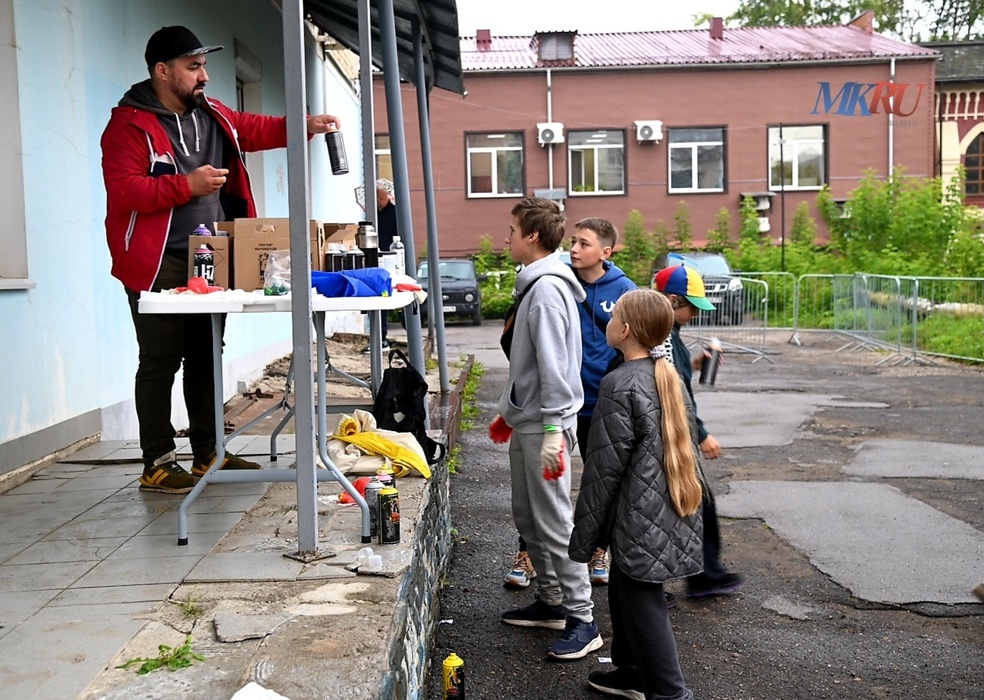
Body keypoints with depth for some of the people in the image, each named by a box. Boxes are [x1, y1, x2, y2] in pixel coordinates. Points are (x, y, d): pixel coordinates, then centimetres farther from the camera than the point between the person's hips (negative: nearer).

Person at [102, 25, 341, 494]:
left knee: (206, 356, 13)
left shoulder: (212, 115, 11)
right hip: (159, 265, -8)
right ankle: (157, 464, 6)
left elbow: (257, 130, 20)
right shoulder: (129, 124, -11)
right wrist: (187, 185, -22)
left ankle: (208, 454, 23)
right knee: (161, 362, -3)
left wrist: (304, 125, 5)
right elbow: (122, 192, -20)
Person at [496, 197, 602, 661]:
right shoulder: (535, 285, 14)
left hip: (543, 425, -10)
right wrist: (508, 410, 25)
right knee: (528, 518, 17)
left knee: (554, 522, -5)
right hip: (525, 422, 10)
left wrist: (553, 430, -25)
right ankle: (550, 601, 29)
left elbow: (554, 366, -23)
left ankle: (582, 619, 3)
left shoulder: (547, 289, -17)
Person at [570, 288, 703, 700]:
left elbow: (604, 468, -16)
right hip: (666, 514, 9)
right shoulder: (666, 377, 8)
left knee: (643, 605, 2)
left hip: (641, 521, -9)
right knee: (624, 593, 22)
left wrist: (585, 536, -9)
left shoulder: (621, 385, -18)